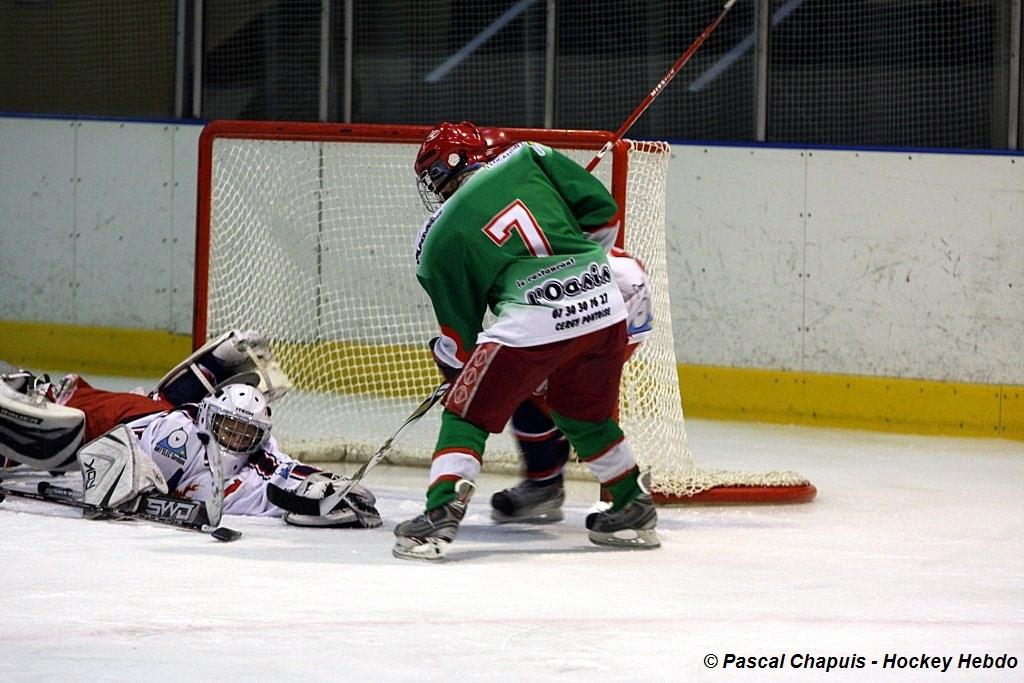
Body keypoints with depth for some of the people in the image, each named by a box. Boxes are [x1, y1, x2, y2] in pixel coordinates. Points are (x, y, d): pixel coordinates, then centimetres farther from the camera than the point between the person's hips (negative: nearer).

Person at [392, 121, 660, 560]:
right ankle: (635, 510, 34)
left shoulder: (439, 239, 10)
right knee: (586, 415, 28)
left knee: (467, 415, 10)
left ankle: (440, 514, -4)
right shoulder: (528, 160, 13)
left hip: (533, 322, -4)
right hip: (604, 308, 4)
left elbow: (459, 331, 14)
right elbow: (603, 212, 10)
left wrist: (450, 361, 33)